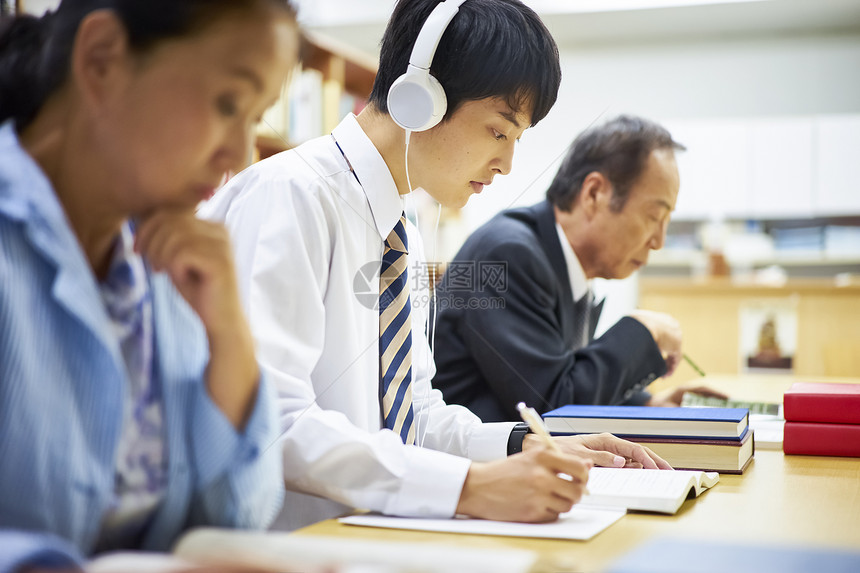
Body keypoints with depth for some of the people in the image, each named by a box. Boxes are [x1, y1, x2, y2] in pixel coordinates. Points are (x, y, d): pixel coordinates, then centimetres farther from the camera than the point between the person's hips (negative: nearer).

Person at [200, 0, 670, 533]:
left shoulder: (406, 237, 12)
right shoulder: (291, 196, -15)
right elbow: (269, 425, -25)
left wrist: (528, 447, 1)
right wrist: (468, 485, -29)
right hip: (285, 544, -7)